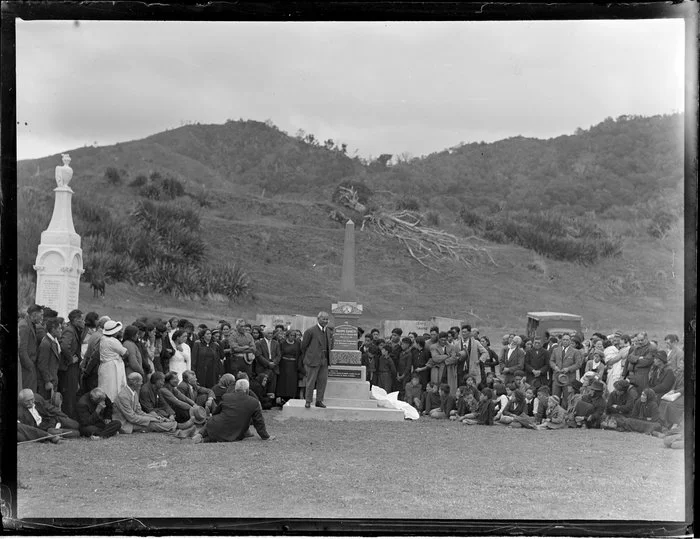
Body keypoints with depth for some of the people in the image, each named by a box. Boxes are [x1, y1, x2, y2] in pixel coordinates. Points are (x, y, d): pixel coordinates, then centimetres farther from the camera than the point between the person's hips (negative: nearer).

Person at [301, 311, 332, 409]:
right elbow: (303, 346, -2)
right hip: (313, 360, -6)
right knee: (311, 381, -1)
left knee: (323, 381, 6)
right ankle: (308, 401, 7)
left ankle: (319, 401, 15)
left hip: (324, 360, 6)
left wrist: (327, 357, 13)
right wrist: (307, 357, 5)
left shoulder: (327, 331, 12)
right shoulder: (311, 331, -8)